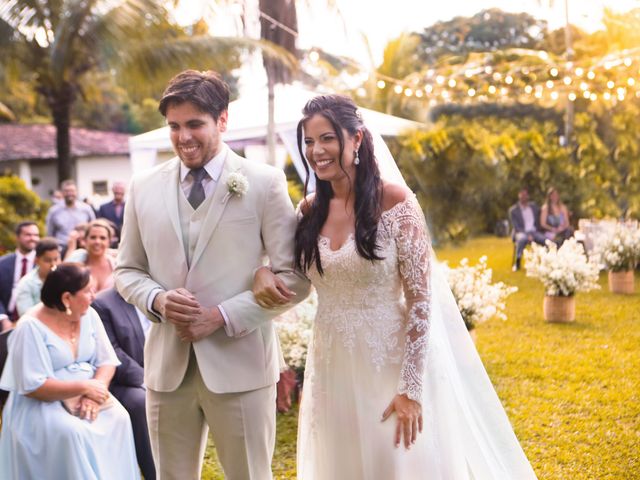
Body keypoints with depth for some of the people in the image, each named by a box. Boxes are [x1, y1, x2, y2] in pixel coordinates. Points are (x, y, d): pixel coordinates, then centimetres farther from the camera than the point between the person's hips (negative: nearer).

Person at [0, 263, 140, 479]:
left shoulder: (89, 315, 4)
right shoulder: (31, 327, -15)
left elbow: (107, 361, 4)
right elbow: (33, 387, -19)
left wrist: (94, 391, -16)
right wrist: (84, 387, -20)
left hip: (87, 393, 5)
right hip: (44, 402, -5)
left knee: (119, 417, -21)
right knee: (72, 432, -33)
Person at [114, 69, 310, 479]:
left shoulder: (265, 183, -4)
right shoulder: (144, 188, 7)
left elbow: (295, 276, -6)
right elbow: (127, 270, 14)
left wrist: (222, 316, -14)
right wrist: (157, 299, -8)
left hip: (239, 365, -3)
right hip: (167, 365, 3)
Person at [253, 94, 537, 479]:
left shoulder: (395, 202, -12)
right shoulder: (311, 210, 3)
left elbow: (420, 299, -13)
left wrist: (411, 389, -17)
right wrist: (264, 271, -7)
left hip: (391, 368, -5)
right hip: (333, 371, 5)